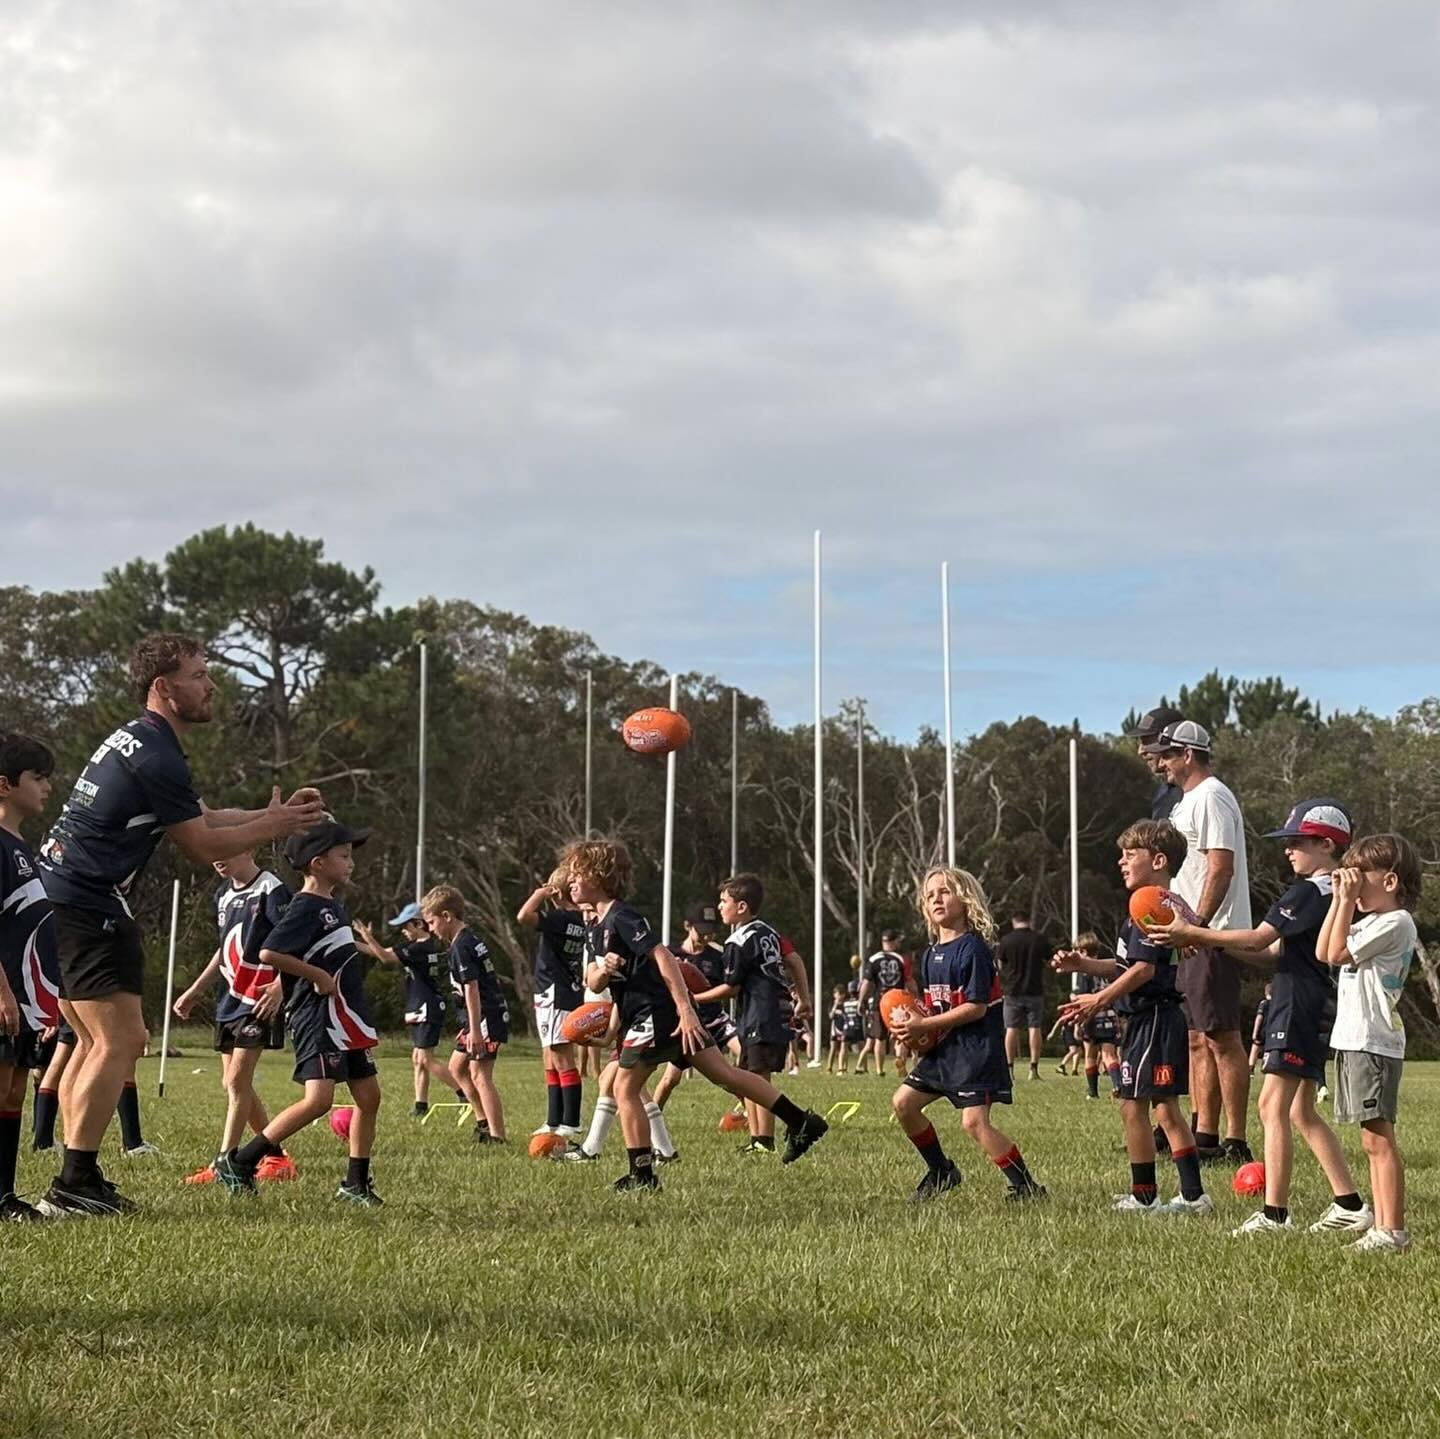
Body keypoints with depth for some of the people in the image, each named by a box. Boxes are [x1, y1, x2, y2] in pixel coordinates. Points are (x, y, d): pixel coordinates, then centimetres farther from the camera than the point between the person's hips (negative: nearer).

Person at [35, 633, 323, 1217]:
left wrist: (274, 814, 16)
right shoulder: (157, 758, -16)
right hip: (86, 906, -11)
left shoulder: (135, 740, 18)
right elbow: (204, 847, -9)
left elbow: (203, 817, 23)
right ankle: (75, 1184, -11)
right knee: (120, 1040, -11)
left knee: (96, 1041, 14)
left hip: (60, 900, 11)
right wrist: (273, 825, 4)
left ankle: (75, 1180, 15)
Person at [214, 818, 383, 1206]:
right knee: (318, 1099, -17)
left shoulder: (332, 904, 14)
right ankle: (238, 1163, -10)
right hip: (318, 1017, -10)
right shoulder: (304, 909, -14)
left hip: (347, 1018, 10)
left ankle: (356, 1183, 16)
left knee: (368, 1096, 8)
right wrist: (318, 976, -19)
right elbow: (269, 953, -24)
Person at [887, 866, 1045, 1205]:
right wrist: (913, 1028, -2)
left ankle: (1026, 1186, -10)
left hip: (977, 1048, -9)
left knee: (974, 1122, -18)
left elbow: (976, 1008, -19)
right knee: (903, 1102, 7)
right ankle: (941, 1171, 21)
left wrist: (925, 1025, -17)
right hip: (944, 1048, 9)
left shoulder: (972, 949, -14)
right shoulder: (930, 954, 12)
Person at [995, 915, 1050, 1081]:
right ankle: (1034, 1068, -3)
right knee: (1035, 1028, 2)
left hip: (1013, 991, 0)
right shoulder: (1039, 941, -2)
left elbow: (1000, 964, 3)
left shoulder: (1005, 941, -5)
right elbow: (1048, 962, 7)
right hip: (1035, 991, 0)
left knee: (1012, 1028, 5)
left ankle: (1010, 1067, 5)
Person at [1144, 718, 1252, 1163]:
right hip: (1196, 939, 11)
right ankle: (1205, 1137, 16)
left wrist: (1197, 925, -26)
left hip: (1214, 937, -11)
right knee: (1199, 1039, 12)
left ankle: (1236, 1143, -9)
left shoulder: (1211, 798, -12)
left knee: (1222, 1038, -10)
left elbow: (1221, 867, -21)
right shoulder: (1189, 801, 20)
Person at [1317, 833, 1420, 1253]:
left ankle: (1393, 1231, -10)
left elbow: (1338, 953, -16)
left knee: (1378, 1138, -10)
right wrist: (1339, 900, 12)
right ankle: (1382, 1228, 13)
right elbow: (1324, 952, 16)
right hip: (1353, 1040, 10)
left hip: (1374, 1043, -10)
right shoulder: (1369, 922, 19)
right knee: (1374, 1140, 10)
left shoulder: (1395, 923, -12)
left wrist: (1348, 900, -11)